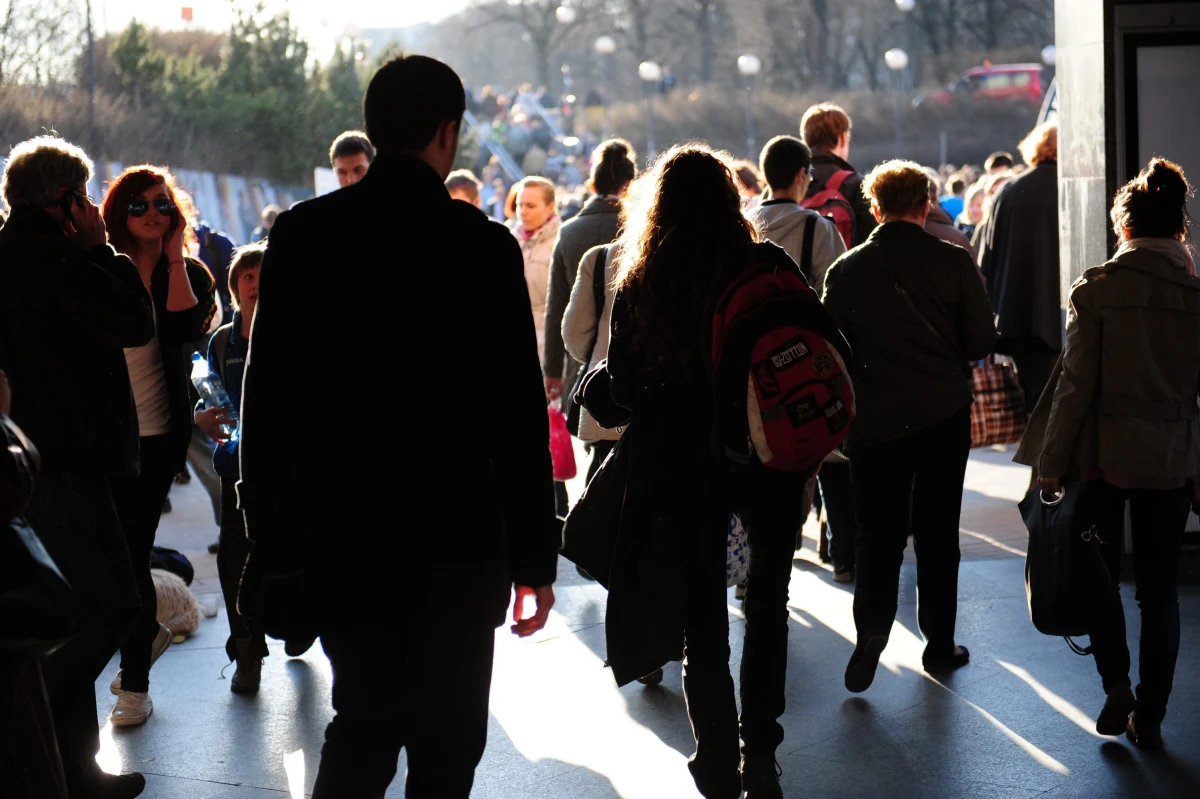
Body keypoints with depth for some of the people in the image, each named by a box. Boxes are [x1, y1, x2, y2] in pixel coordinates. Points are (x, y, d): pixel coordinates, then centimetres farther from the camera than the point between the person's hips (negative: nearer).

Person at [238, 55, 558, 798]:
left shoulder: (302, 233, 0)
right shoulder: (485, 246, -9)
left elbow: (266, 393, 3)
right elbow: (521, 416, -8)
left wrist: (268, 529, 12)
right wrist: (536, 556, 0)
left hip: (333, 534, 3)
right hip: (454, 541, -3)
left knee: (362, 724, 18)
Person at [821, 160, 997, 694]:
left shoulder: (847, 270, -5)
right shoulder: (953, 262, -7)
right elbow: (981, 341, -6)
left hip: (875, 420, 0)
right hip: (944, 416, 0)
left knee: (878, 531, 7)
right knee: (938, 531, 11)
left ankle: (873, 624, -15)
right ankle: (940, 644, 17)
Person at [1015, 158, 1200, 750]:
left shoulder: (1097, 288, -10)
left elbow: (1077, 383, -10)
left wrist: (1051, 463, -3)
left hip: (1103, 454, -2)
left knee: (1100, 574, 17)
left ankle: (1116, 681, 1)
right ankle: (1150, 717, 16)